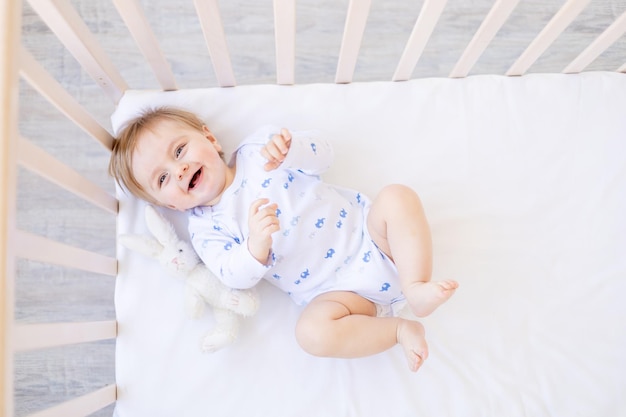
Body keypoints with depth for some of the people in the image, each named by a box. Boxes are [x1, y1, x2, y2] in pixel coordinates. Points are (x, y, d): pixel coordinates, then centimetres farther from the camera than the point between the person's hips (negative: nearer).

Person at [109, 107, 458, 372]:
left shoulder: (260, 148, 5)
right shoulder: (206, 229, 1)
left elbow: (322, 155, 1)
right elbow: (237, 277, -10)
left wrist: (291, 149, -22)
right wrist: (257, 244, -32)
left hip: (368, 230, 2)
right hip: (338, 289, -1)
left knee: (398, 196, -24)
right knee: (313, 331, -29)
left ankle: (416, 288, -21)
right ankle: (400, 329, -9)